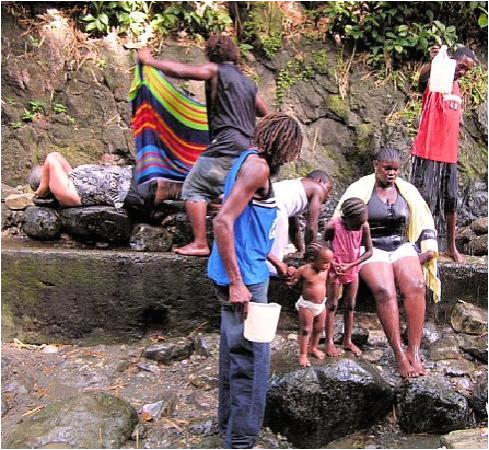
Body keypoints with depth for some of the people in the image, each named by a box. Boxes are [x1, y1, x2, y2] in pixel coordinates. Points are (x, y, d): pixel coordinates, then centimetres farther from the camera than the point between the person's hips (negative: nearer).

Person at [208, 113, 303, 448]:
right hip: (244, 278, -10)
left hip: (244, 274, 10)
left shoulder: (251, 161, 15)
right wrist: (237, 283, -26)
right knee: (252, 359, -3)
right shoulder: (257, 165, -14)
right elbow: (223, 221, -24)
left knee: (236, 352, 20)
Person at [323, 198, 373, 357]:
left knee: (350, 306, 11)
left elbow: (369, 251, -11)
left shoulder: (364, 226, -19)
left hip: (353, 270, 3)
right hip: (335, 269, -3)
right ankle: (329, 342, 12)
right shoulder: (333, 225, -25)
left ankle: (348, 341, 23)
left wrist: (350, 265, -19)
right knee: (332, 305, 4)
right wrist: (332, 263, -20)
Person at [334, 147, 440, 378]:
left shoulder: (408, 191, 14)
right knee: (384, 290, -33)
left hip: (402, 247, 3)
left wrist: (429, 246, 7)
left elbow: (425, 221, 21)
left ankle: (414, 351, -27)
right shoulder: (360, 190, 3)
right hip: (372, 249, -3)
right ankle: (399, 354, -30)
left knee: (415, 286, -29)